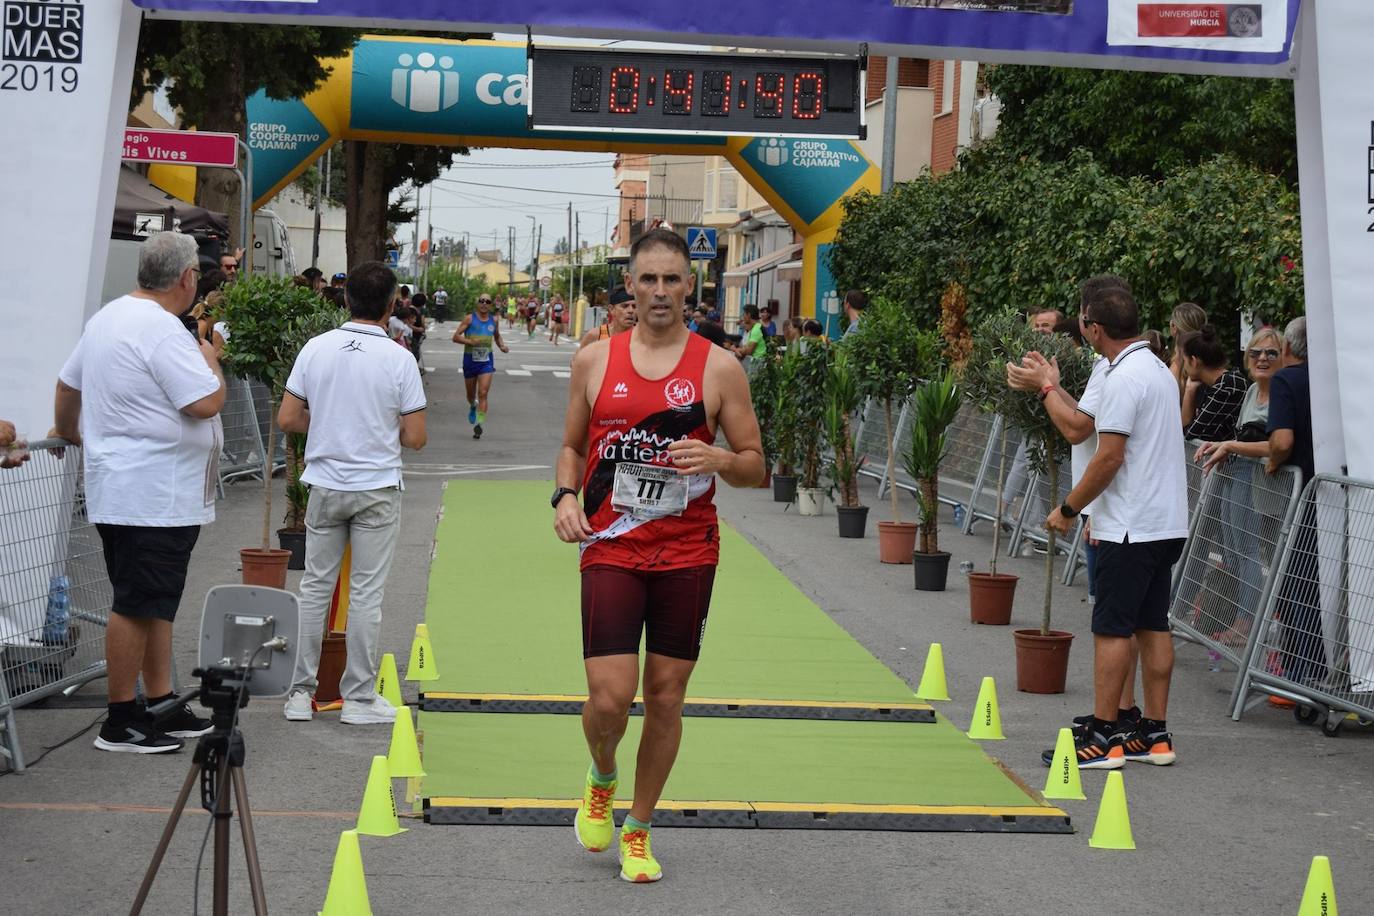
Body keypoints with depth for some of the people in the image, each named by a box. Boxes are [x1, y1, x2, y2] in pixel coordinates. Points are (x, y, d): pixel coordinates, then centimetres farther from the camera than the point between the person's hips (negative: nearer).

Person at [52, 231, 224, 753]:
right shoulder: (162, 331, -18)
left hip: (125, 492, 11)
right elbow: (207, 402, -22)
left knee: (156, 604, 15)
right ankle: (120, 723, -1)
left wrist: (67, 433, 42)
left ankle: (162, 706, 21)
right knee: (138, 605, -5)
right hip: (153, 499, -11)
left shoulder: (108, 317, 13)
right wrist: (210, 359, -3)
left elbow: (67, 384, 24)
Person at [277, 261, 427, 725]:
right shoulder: (398, 359, -10)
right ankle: (359, 698, 9)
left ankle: (300, 693, 14)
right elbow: (415, 438, -9)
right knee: (365, 595, 3)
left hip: (325, 486, 3)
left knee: (314, 588, 11)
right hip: (376, 490, -3)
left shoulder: (315, 348, -3)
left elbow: (287, 419, 0)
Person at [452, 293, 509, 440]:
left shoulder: (494, 320, 5)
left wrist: (502, 346, 4)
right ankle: (473, 406, 50)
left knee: (483, 394, -14)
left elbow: (497, 336, 24)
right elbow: (455, 337, -9)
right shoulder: (470, 319, -6)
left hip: (486, 360, 0)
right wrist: (470, 342, -24)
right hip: (470, 359, 0)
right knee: (471, 394, 16)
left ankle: (479, 423, -15)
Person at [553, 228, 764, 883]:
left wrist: (717, 459, -19)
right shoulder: (595, 360, 4)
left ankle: (638, 829, 24)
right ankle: (602, 780, 25)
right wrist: (566, 495, -4)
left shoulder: (718, 367, -1)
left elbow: (755, 467, 2)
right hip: (611, 550, 0)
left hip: (686, 553, 0)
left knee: (666, 696, 6)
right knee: (609, 697, -9)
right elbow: (573, 445, 16)